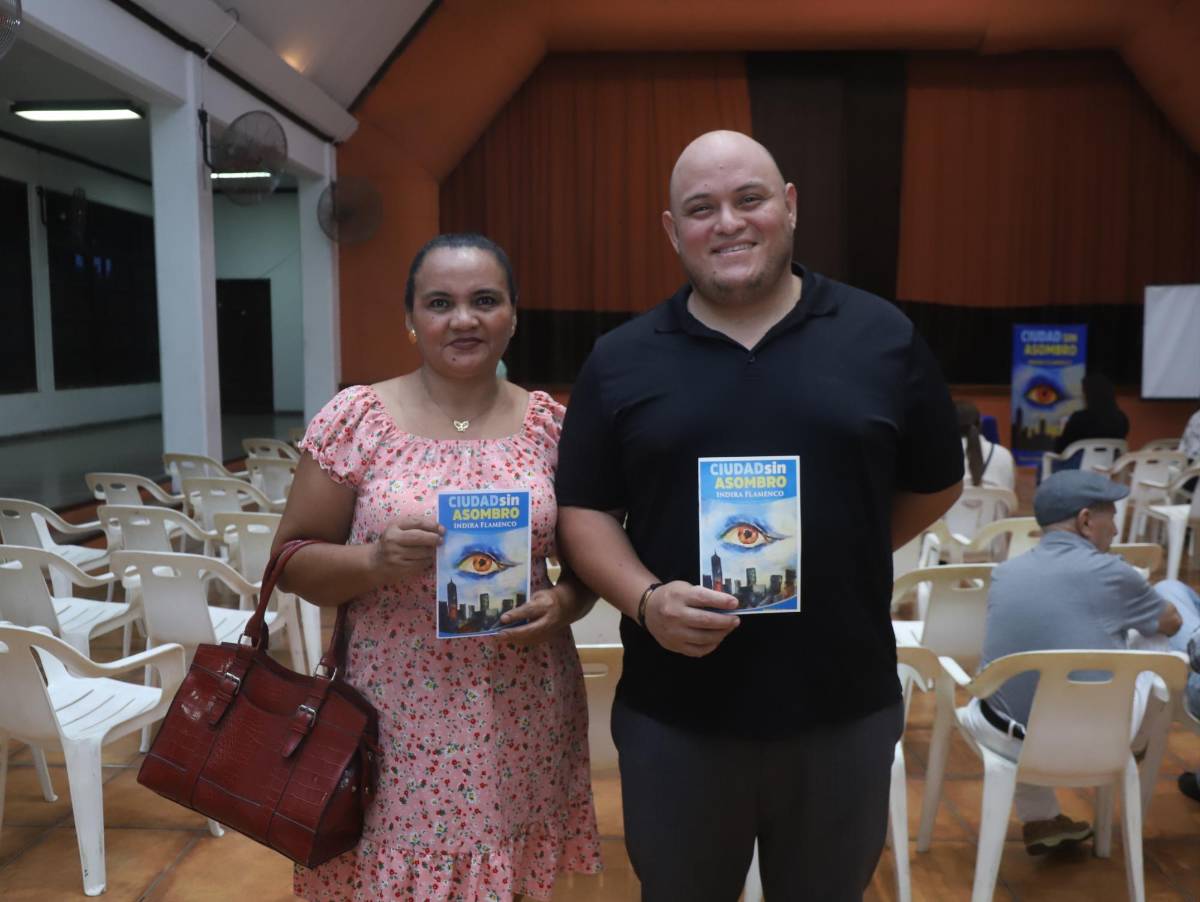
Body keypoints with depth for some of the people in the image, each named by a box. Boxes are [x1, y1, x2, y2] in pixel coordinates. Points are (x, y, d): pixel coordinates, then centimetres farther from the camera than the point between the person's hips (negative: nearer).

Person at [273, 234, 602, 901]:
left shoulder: (553, 425, 1)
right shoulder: (356, 418, -4)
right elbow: (293, 560, -1)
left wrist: (563, 603, -11)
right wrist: (377, 560, -20)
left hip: (525, 718, 2)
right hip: (401, 718, -1)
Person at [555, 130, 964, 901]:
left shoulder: (884, 338, 0)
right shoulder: (620, 361, 1)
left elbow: (936, 486, 9)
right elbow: (584, 510, 1)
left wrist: (838, 557, 1)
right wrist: (645, 597, -16)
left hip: (846, 708, 1)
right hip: (673, 715, 0)